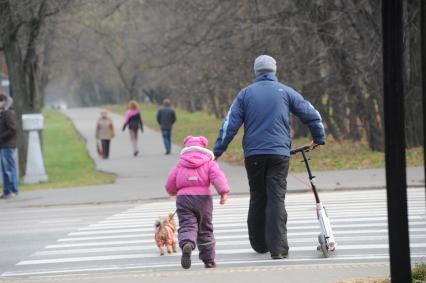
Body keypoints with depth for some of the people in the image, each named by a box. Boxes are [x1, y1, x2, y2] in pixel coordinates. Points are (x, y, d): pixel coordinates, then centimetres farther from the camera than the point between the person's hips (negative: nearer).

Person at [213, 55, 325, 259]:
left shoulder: (245, 93, 8)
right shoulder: (285, 92, 7)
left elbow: (230, 124, 2)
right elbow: (312, 115, 9)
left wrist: (217, 151, 4)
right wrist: (318, 139, 24)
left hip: (253, 154, 1)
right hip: (279, 153, -1)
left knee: (257, 199, 14)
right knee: (276, 199, -6)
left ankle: (259, 244, 20)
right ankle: (278, 248, -16)